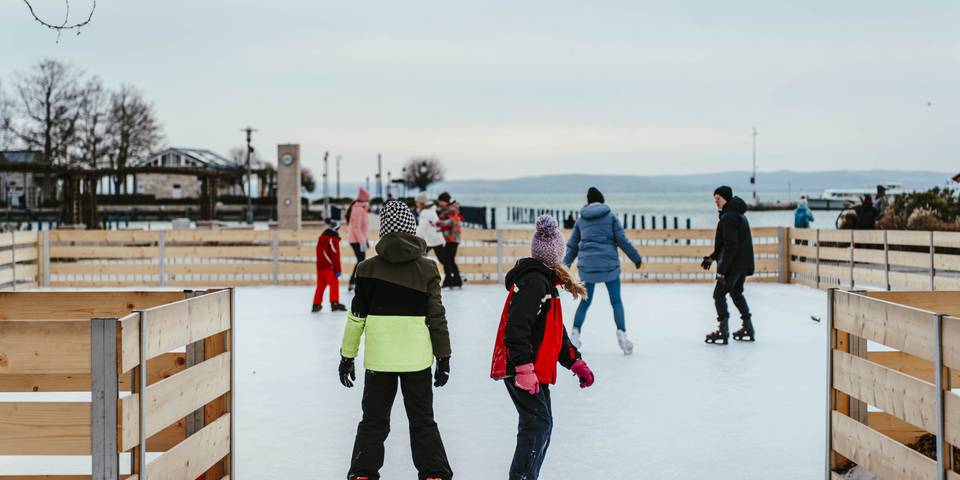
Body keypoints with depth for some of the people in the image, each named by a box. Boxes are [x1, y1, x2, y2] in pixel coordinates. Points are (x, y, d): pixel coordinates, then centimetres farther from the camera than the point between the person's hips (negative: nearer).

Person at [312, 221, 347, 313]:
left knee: (321, 285, 14)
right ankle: (334, 303, -12)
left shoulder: (320, 239, 15)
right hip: (328, 267, -8)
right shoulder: (333, 240, -10)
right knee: (334, 283, -5)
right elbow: (335, 256, -13)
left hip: (319, 266, 8)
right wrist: (338, 270, -9)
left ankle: (316, 304, 16)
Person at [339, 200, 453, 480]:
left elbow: (356, 317, 0)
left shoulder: (368, 268, -3)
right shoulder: (426, 269, -3)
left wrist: (347, 357, 8)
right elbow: (436, 317, -2)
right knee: (423, 421, 12)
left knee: (373, 421, 11)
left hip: (378, 359, 0)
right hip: (417, 359, 0)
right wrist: (444, 357, 6)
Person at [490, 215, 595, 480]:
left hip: (533, 369, 11)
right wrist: (525, 369, -28)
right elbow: (516, 328, -25)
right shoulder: (535, 282, -16)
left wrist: (576, 363, 21)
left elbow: (554, 332, 24)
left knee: (540, 425, 17)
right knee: (538, 424, -11)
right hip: (521, 369, -11)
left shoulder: (544, 281, 18)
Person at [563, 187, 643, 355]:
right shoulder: (610, 216, 2)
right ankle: (621, 334, -6)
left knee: (585, 301, 15)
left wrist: (566, 264, 25)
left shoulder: (580, 220, 11)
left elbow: (572, 246, 16)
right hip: (609, 265, -2)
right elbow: (622, 240, -2)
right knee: (616, 301, 6)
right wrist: (636, 258, 7)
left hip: (587, 265, 2)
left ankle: (575, 333, 7)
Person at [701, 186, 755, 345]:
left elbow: (731, 245, -23)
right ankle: (748, 329, 26)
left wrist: (722, 269, -23)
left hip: (734, 264, -10)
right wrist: (712, 257, 19)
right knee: (736, 293, 23)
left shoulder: (729, 217, -17)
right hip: (743, 264, 10)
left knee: (719, 294, -5)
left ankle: (723, 332, -10)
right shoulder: (738, 214, 16)